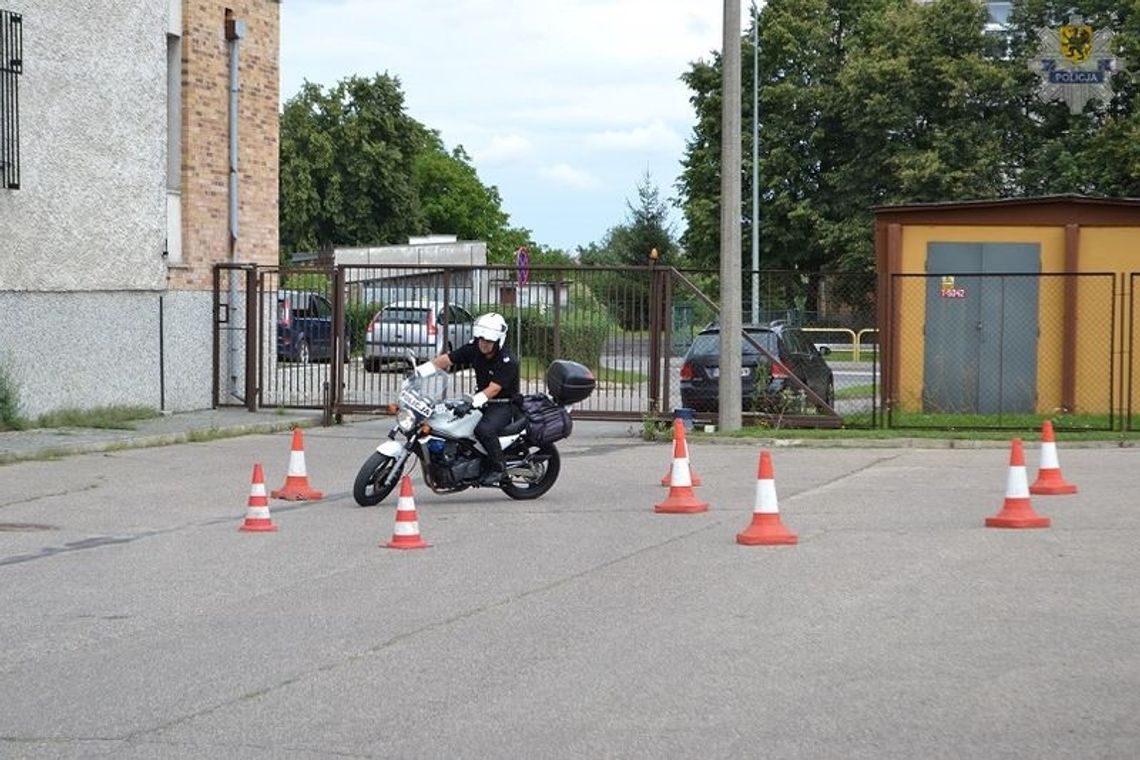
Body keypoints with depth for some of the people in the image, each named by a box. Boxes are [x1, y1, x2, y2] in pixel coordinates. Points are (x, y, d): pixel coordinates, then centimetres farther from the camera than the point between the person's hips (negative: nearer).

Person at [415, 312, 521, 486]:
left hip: (504, 405, -8)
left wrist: (474, 401, -42)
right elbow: (446, 359, -4)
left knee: (484, 429, -34)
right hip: (483, 402, 8)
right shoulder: (474, 349, -2)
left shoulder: (508, 360, -21)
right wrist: (420, 370, -16)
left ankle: (498, 469, -17)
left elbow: (494, 389, -28)